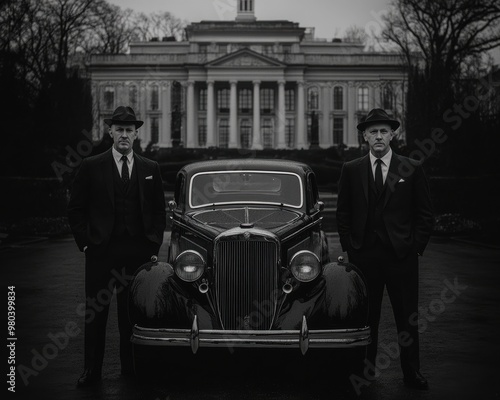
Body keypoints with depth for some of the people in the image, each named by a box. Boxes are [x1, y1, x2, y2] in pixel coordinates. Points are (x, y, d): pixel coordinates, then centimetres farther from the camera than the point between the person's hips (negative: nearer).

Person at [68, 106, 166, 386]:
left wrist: (154, 246, 4)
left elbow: (159, 212, 13)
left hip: (139, 252, 2)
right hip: (100, 251, -1)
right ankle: (92, 371, 9)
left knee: (132, 312, 6)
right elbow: (76, 209, 4)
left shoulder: (151, 169, 10)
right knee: (95, 311, 2)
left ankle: (131, 368, 16)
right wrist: (85, 243, -3)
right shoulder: (92, 167, 3)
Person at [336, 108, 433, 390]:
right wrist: (350, 248, 2)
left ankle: (412, 373, 16)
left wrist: (416, 248, -2)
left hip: (402, 255, 0)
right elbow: (343, 214, 9)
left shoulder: (412, 169, 3)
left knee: (408, 317, 6)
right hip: (364, 256, 1)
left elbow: (425, 214, 5)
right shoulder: (351, 170, 6)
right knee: (367, 317, 6)